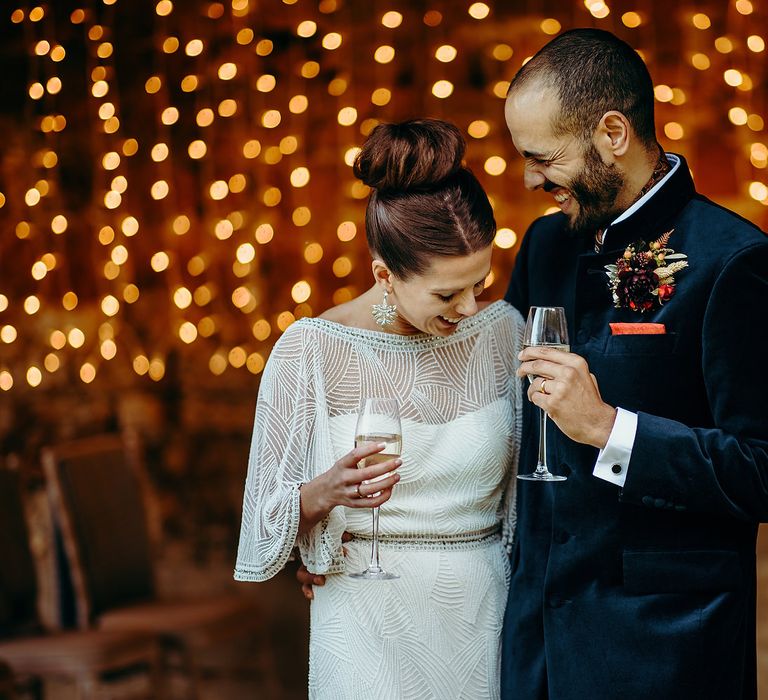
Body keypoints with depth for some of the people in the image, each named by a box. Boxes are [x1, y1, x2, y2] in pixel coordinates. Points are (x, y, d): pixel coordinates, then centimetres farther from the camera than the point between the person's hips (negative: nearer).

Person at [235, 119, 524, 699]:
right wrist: (325, 492, -24)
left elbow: (527, 482, 10)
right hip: (370, 623, -3)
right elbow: (272, 516, -5)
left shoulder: (501, 331, -2)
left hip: (485, 610, 3)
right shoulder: (310, 351, -11)